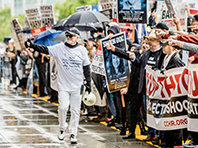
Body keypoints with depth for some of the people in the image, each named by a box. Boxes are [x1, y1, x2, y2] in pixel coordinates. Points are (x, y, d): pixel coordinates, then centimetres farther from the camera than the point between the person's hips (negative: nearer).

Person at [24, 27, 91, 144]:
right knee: (63, 107, -10)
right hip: (63, 85, 0)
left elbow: (86, 68, 7)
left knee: (75, 110, 2)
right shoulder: (59, 48, 1)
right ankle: (62, 128, 14)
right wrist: (32, 45, -21)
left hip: (77, 86, 1)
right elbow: (45, 50, -7)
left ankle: (73, 133, 13)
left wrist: (88, 83, 5)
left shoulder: (82, 50, 3)